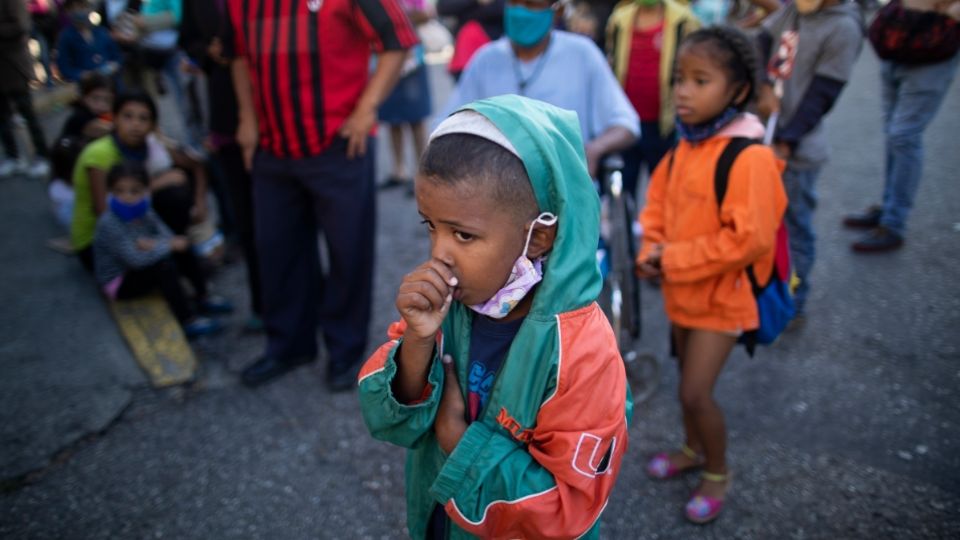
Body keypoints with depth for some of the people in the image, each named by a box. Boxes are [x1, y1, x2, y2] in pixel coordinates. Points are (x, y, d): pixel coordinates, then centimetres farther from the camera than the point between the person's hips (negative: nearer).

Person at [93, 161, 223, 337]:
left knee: (185, 250, -3)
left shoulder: (146, 214, -1)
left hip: (141, 271, 8)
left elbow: (171, 240, -8)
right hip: (118, 284, -8)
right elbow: (135, 259, -32)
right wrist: (168, 245, -25)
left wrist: (154, 245, -29)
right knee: (164, 267, -31)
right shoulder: (108, 223, -25)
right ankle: (187, 320, -29)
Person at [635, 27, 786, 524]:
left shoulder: (750, 157, -24)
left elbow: (749, 238, -28)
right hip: (680, 290, 7)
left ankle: (717, 473, 22)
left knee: (696, 392, -4)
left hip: (721, 295, -7)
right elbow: (658, 200, 10)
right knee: (688, 380, 21)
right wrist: (652, 249, -9)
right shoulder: (685, 146, 0)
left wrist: (673, 260, -22)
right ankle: (693, 450, 44)